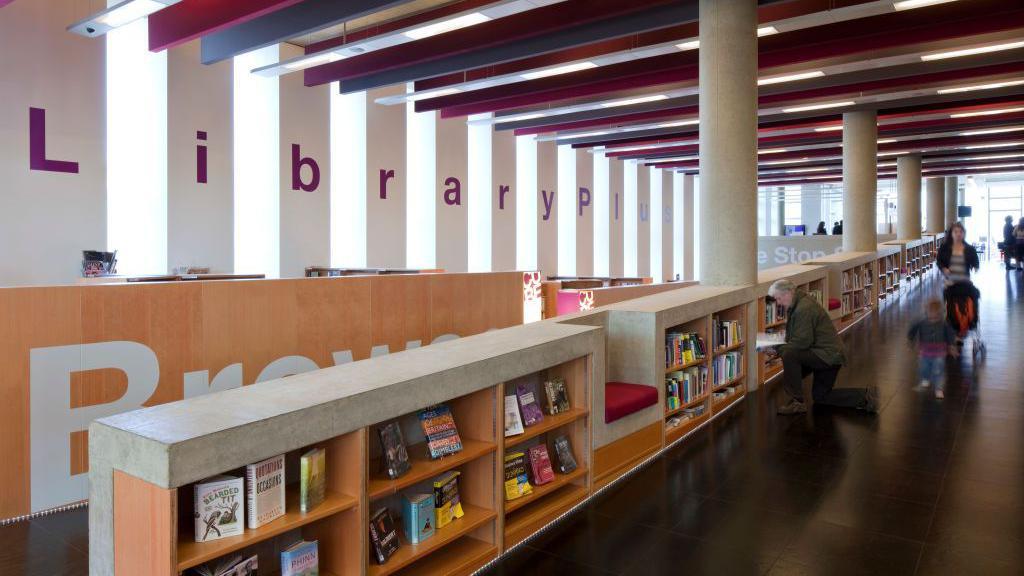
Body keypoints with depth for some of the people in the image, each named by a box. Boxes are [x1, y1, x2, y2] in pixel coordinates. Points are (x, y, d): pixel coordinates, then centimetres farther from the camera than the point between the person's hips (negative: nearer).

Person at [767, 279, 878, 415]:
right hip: (828, 356, 11)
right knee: (820, 397, 20)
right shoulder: (796, 305, 11)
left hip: (828, 355, -11)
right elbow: (793, 338, 15)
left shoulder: (804, 308, -22)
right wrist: (779, 348, -2)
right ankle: (865, 396, 20)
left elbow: (802, 342, -26)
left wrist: (779, 351, -21)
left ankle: (797, 402, -20)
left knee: (789, 355, -28)